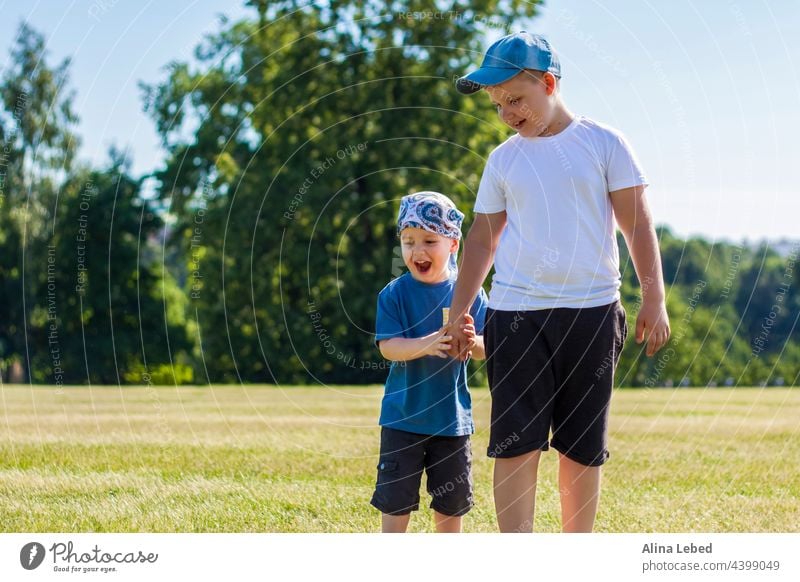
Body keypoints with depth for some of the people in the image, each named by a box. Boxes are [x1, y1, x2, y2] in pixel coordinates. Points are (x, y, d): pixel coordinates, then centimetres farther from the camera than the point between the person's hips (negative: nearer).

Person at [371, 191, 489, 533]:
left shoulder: (468, 291, -1)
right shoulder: (394, 294, -6)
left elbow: (485, 349, -2)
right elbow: (387, 347, -15)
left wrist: (473, 343, -25)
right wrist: (425, 345, -33)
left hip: (452, 415, 2)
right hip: (403, 415, -2)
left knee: (451, 504, 12)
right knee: (396, 499, 1)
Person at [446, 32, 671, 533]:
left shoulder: (603, 143, 2)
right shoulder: (504, 159, 10)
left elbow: (637, 224, 1)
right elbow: (483, 238, 14)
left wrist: (654, 300, -7)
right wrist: (458, 312, 10)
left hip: (592, 312, -1)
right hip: (515, 314, 2)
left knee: (583, 449, 5)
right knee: (515, 444, -6)